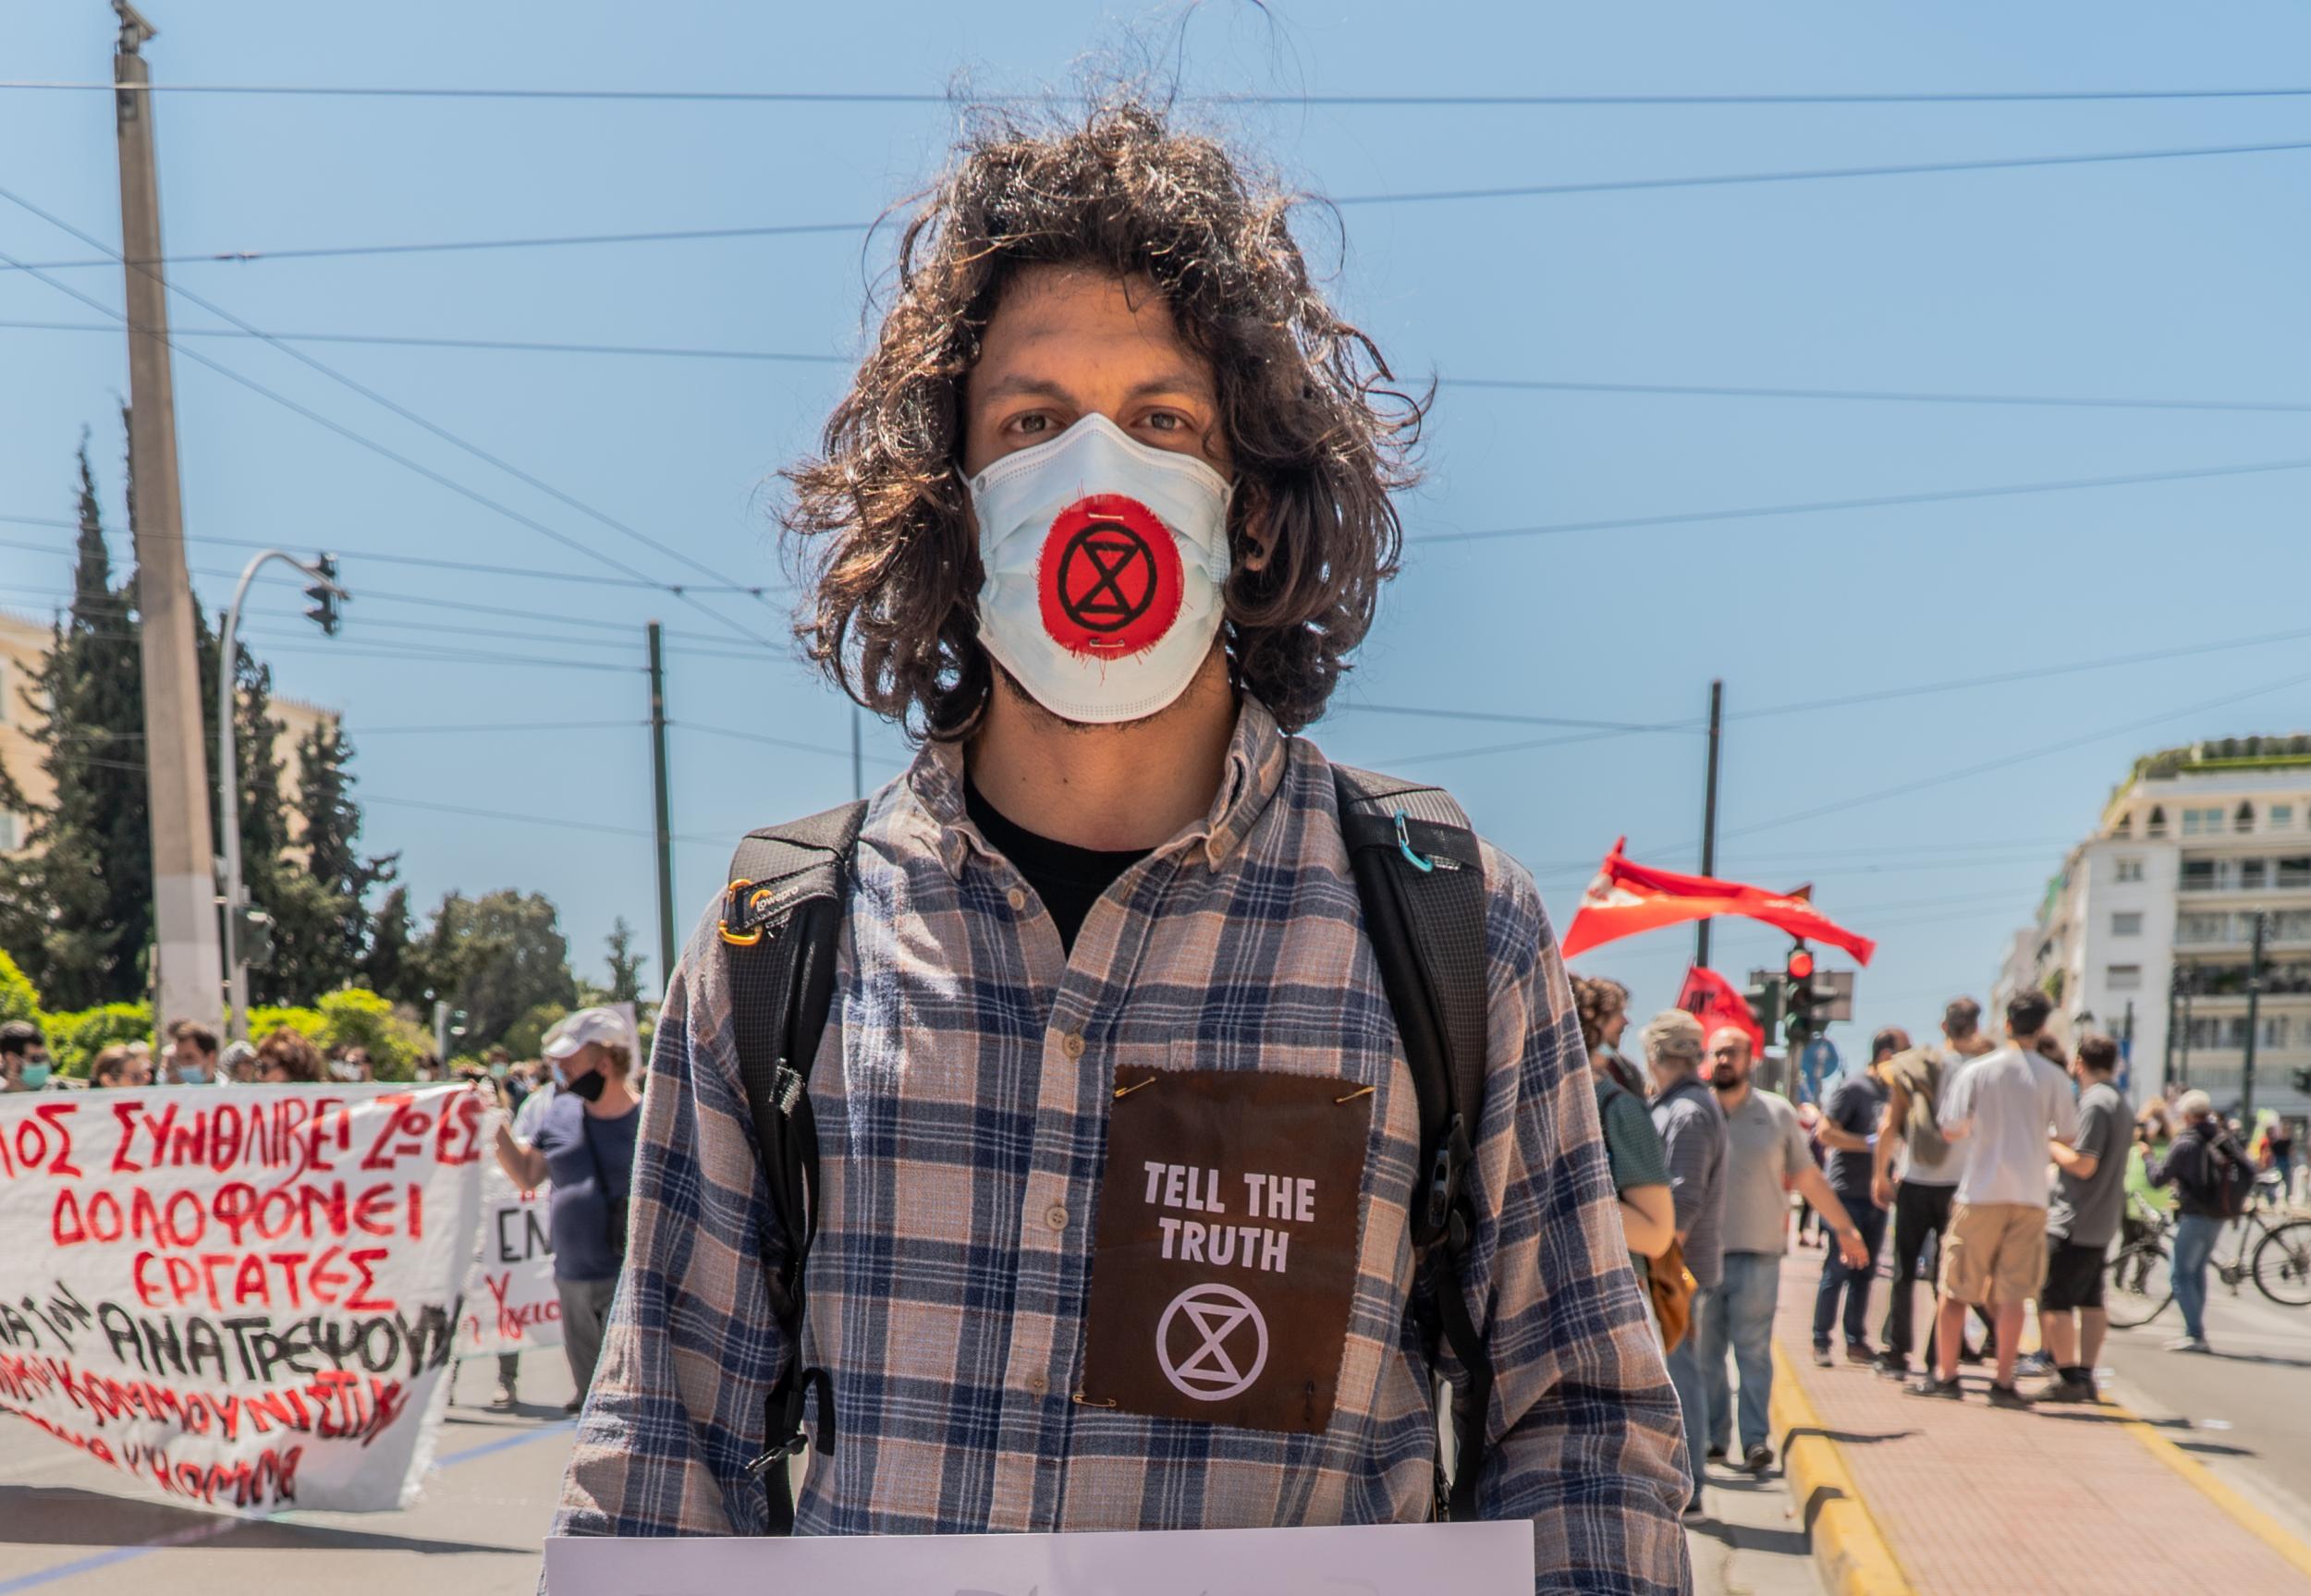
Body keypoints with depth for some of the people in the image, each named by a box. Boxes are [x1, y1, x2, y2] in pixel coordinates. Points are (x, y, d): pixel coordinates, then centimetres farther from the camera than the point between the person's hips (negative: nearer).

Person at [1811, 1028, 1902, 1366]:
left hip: (1876, 1195, 7)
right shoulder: (1853, 1086, -10)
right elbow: (1824, 1132, -16)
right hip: (1847, 1193, -7)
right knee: (1837, 1269, -4)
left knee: (1865, 1271, 11)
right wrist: (1871, 1143, -19)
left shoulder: (1893, 1091, 13)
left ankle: (1856, 1341, 18)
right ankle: (1820, 1341, 4)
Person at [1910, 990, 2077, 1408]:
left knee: (1954, 1289, 8)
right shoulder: (2053, 1078, -1)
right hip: (2030, 1196, 1)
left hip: (1980, 1192, -1)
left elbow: (1950, 1129, -7)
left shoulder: (1977, 1071, -5)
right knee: (2012, 1294, 6)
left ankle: (1945, 1375, 11)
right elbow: (2069, 1138, 3)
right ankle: (2004, 1383, 6)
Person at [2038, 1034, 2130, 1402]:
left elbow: (2083, 1164, -22)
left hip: (2073, 1223, -10)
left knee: (2053, 1301, -4)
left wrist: (2050, 1145, -8)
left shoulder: (2094, 1102, -17)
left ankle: (2067, 1378, -4)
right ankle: (2085, 1376, 17)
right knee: (2091, 1301, 13)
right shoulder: (2119, 1102, 14)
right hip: (2102, 1222, 10)